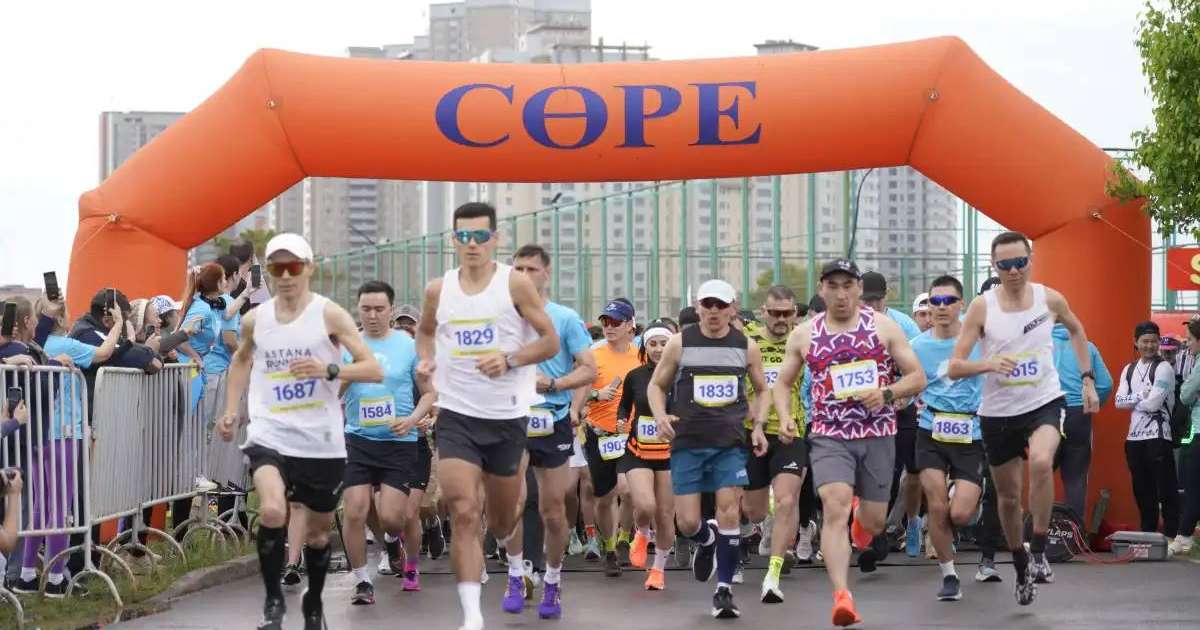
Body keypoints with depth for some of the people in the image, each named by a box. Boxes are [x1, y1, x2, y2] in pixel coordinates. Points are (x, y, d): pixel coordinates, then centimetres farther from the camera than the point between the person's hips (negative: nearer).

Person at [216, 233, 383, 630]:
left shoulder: (329, 314, -6)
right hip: (270, 435, 0)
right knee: (272, 511, -26)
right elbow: (241, 360, 27)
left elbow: (374, 371, -11)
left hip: (322, 441, 0)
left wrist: (329, 369, -27)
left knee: (318, 532, 13)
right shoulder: (255, 320, 4)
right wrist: (231, 410, 15)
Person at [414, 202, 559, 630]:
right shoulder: (438, 291, 3)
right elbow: (425, 331, 22)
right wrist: (426, 359, 1)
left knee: (501, 521, 13)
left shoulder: (515, 284, -6)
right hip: (456, 415, 1)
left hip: (507, 416, -1)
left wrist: (509, 359, -19)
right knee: (463, 515, -13)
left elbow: (550, 341, -4)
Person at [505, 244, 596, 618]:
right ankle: (516, 577, -2)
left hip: (554, 423, -1)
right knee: (513, 499, -17)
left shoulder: (565, 318, 1)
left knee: (553, 512, 5)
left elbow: (589, 370, -1)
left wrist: (552, 384, -15)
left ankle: (552, 584, 22)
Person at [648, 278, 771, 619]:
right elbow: (656, 385, 11)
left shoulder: (746, 347, 5)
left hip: (730, 443, 0)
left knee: (729, 514, -9)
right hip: (688, 442, 0)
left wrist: (758, 425, 3)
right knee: (687, 522, -2)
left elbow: (763, 390, 18)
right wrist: (660, 415, -8)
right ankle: (706, 542, 35)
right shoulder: (679, 344, 2)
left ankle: (724, 590, 2)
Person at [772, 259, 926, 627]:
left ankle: (861, 529, 48)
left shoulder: (884, 327, 1)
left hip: (877, 434, 1)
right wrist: (785, 418, -3)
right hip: (829, 435, 0)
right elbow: (783, 383, 16)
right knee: (835, 507, -21)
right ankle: (841, 595, -28)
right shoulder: (804, 335, 5)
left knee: (874, 521, 8)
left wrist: (887, 394, -17)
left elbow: (917, 378, 2)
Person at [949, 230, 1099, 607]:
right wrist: (988, 364, -28)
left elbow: (1076, 331, 18)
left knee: (1041, 462, -31)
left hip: (1045, 403, -1)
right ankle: (1021, 569, 33)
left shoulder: (1050, 300, -5)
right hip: (998, 412, 1)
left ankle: (1039, 551, -17)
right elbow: (954, 367, -9)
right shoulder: (982, 307, -9)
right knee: (1008, 497, 11)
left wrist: (1088, 379, 14)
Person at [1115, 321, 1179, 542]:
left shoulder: (1163, 368, -3)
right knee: (1142, 490, 12)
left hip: (1158, 435, -6)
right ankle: (1147, 533, 19)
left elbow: (1154, 403, -14)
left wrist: (1132, 401, 0)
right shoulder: (1129, 370, 16)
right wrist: (1141, 396, -9)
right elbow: (1119, 401, 4)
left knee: (1166, 490, -5)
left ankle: (1172, 534, -3)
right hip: (1134, 436, 6)